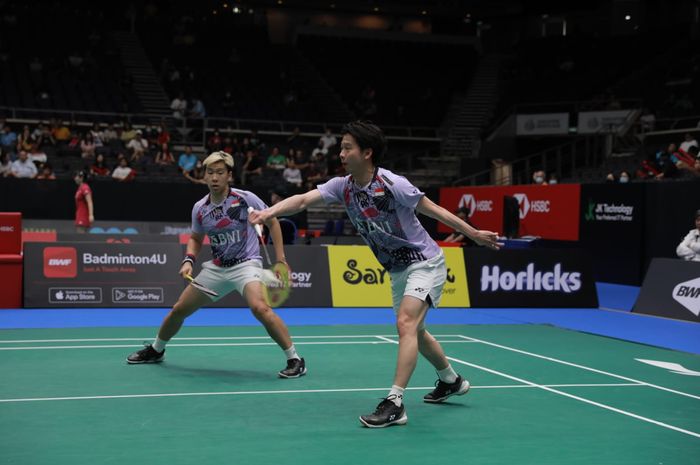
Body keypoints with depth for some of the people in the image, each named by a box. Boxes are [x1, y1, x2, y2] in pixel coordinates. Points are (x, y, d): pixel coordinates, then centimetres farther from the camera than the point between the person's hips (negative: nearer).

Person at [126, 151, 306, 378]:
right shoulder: (199, 208, -1)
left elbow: (272, 222, -1)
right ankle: (156, 350, 38)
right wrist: (188, 260, -3)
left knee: (259, 307, -34)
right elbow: (196, 239, 16)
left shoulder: (245, 198, -14)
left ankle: (295, 359, -22)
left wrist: (280, 258, -5)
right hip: (216, 267, 5)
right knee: (179, 310, 10)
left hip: (246, 264, -5)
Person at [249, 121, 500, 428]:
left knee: (406, 323, -24)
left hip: (425, 262, -8)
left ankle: (395, 403, -24)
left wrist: (473, 233, -5)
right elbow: (302, 200, -19)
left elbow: (431, 208, -12)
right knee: (414, 332, 21)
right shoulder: (342, 186, -8)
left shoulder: (393, 184, -25)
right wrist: (270, 212, -39)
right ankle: (451, 380, 44)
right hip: (398, 270, 8)